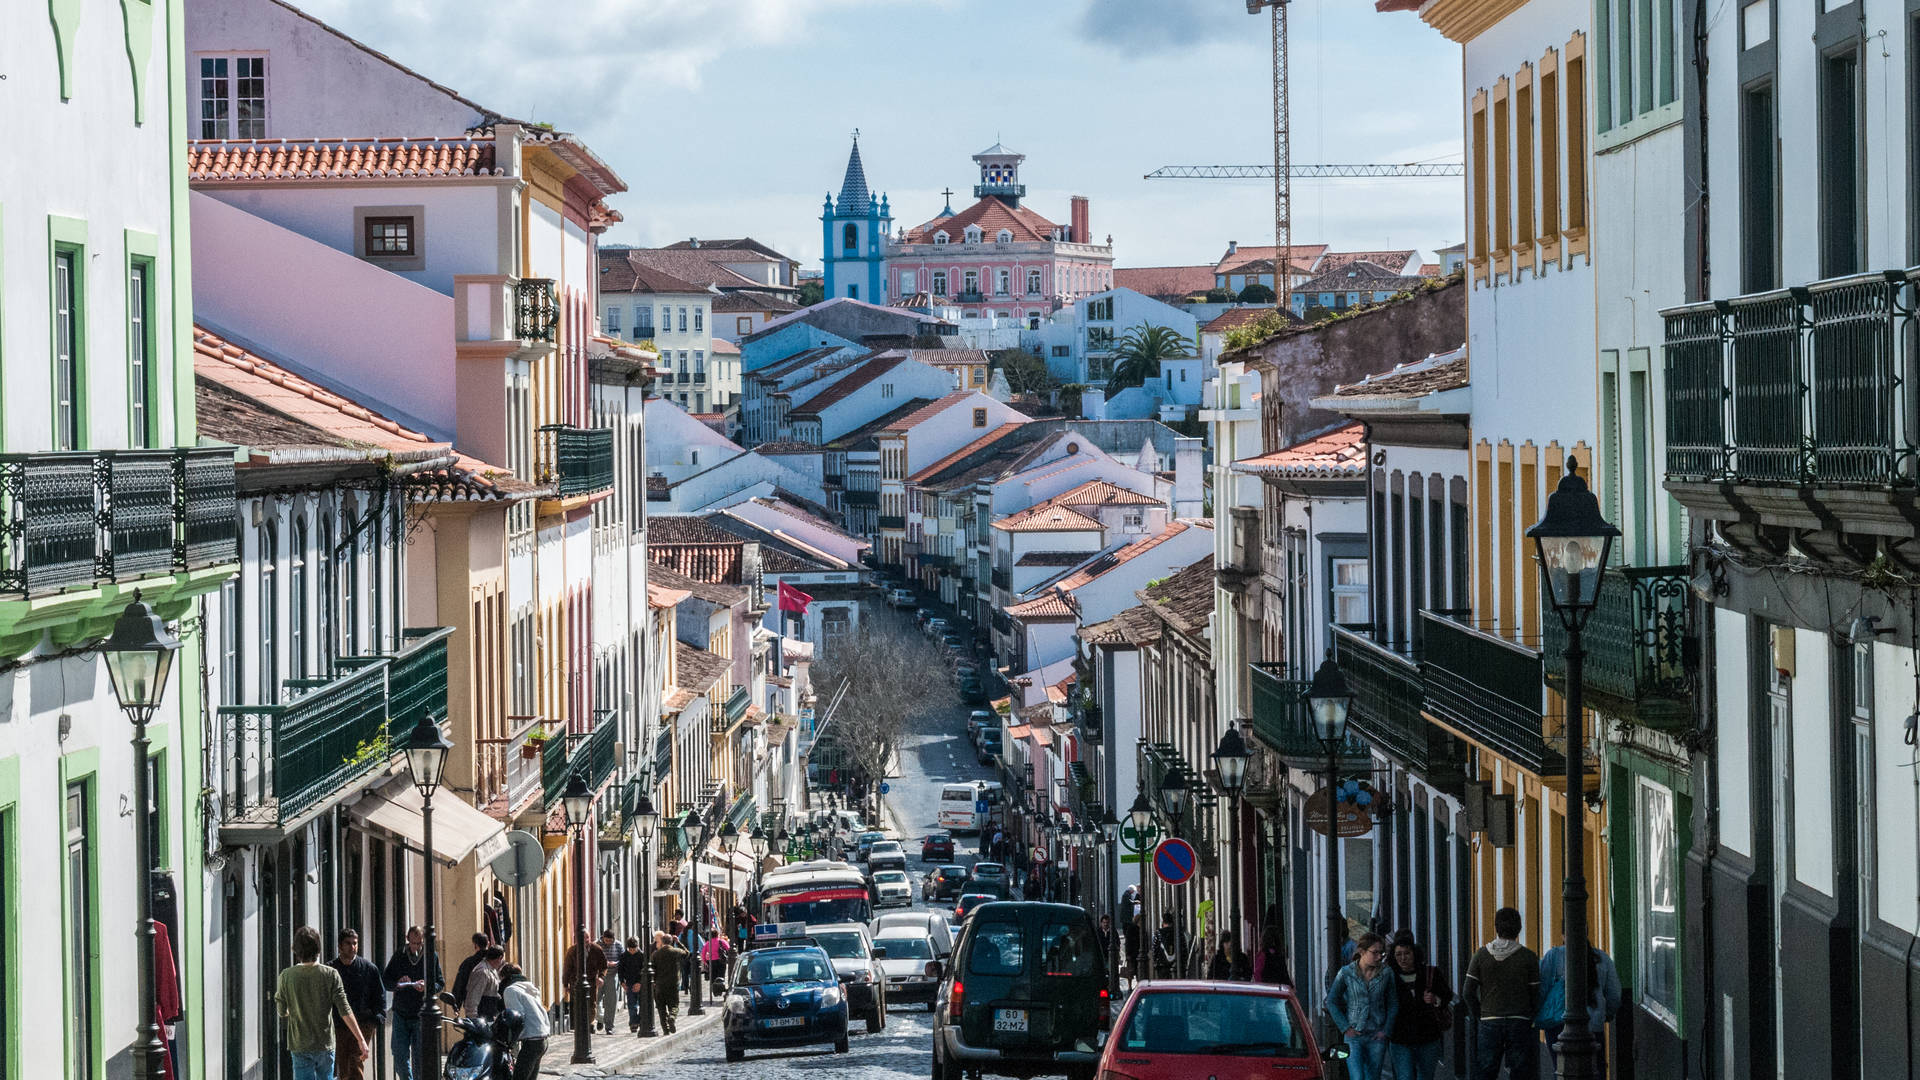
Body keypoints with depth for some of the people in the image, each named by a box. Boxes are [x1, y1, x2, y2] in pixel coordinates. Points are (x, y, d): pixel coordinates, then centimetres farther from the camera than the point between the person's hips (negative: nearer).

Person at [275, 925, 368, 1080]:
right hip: (325, 1044, 1)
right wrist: (361, 1040, -8)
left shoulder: (286, 976, -7)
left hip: (300, 1045, -1)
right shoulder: (330, 975, -8)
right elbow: (345, 1011, -11)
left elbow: (282, 1012, 3)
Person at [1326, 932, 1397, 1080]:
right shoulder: (1346, 973, -5)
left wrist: (1386, 1030, -1)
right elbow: (1331, 1001, 2)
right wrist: (1345, 1028, -5)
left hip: (1376, 1036, 2)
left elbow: (1393, 1004, 9)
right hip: (1353, 1035, -2)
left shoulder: (1386, 974, 0)